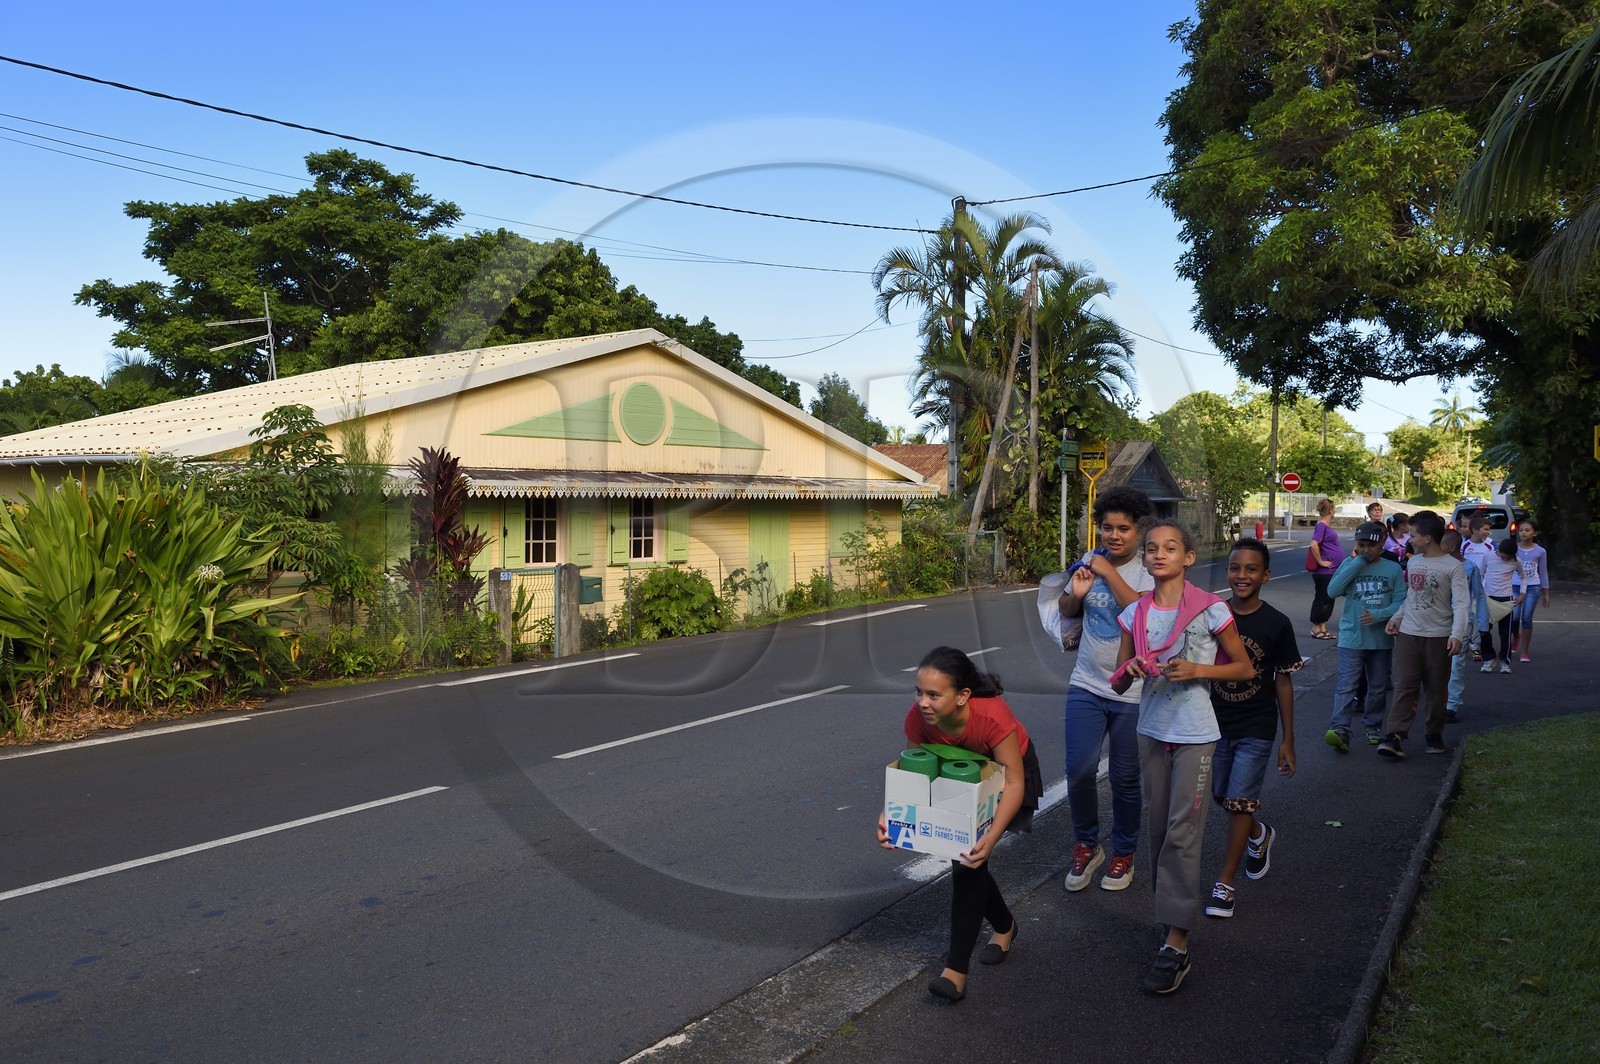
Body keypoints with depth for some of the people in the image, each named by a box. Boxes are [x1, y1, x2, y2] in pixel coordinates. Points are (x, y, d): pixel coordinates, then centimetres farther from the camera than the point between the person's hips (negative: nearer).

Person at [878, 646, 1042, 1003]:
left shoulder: (992, 715, -41)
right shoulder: (917, 718, -28)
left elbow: (1013, 783, -37)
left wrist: (992, 837, -49)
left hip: (1008, 770, -4)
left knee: (970, 861, -15)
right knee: (964, 859, 3)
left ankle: (956, 970, -9)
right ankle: (1004, 926, 34)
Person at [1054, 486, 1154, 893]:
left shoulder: (1147, 571, -8)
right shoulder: (1089, 563, 5)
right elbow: (1066, 612, 18)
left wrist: (1109, 573, -21)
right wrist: (1076, 593, -3)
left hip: (1132, 693, -3)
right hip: (1086, 686, 3)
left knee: (1125, 779, 8)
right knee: (1079, 771, -6)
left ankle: (1123, 854, 28)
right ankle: (1086, 845, 18)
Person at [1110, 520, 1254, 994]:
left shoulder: (1210, 610, -9)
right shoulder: (1136, 613, 3)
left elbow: (1245, 668, 0)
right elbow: (1118, 683, 9)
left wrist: (1197, 670, -16)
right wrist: (1131, 669, -14)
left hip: (1195, 735, -5)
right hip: (1152, 731, 5)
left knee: (1182, 831, -6)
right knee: (1159, 828, 10)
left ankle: (1176, 944, -2)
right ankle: (1173, 911, 26)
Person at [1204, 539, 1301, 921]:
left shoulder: (1277, 624, -9)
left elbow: (1283, 682, -3)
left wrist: (1288, 740, -1)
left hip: (1256, 729, -3)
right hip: (1215, 723, 3)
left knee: (1240, 801, -3)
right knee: (1222, 796, 15)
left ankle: (1225, 884, 9)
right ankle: (1260, 834, 48)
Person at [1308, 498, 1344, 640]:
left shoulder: (1327, 526, 12)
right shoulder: (1321, 526, -16)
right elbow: (1313, 545, -27)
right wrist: (1320, 562, -21)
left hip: (1332, 570, 9)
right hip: (1324, 571, -9)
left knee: (1329, 599, 13)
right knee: (1322, 599, -1)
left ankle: (1323, 628, 20)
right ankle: (1315, 629, 7)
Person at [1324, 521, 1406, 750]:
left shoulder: (1393, 569, 0)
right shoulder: (1349, 564, 0)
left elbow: (1400, 602, -3)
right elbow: (1333, 590, -15)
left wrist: (1378, 615, -20)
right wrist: (1357, 562, -16)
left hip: (1381, 639, 2)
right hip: (1351, 638, -2)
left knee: (1378, 687, 15)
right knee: (1347, 686, -9)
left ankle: (1373, 726, 31)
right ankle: (1340, 730, -16)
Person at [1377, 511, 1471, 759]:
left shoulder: (1453, 567, -7)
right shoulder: (1413, 562, 11)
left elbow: (1461, 603, -14)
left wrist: (1457, 634, -25)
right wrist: (1396, 618, 5)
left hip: (1439, 637, -4)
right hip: (1408, 634, 4)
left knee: (1437, 689, 8)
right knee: (1404, 686, -5)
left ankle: (1434, 734, 24)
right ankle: (1394, 737, -11)